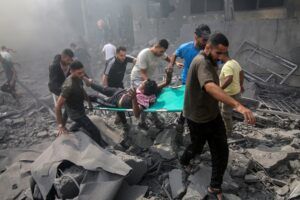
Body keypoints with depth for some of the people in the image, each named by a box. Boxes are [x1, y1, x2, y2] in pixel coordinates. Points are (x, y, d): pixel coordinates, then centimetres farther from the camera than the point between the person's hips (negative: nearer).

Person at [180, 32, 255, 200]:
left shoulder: (209, 61, 4)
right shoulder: (201, 62, -29)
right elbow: (210, 87, -50)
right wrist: (237, 105, -61)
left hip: (213, 114, 8)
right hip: (198, 118, -8)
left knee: (221, 152, 11)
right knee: (197, 148, 17)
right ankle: (184, 160, 51)